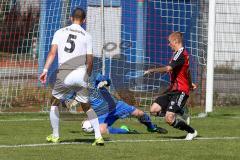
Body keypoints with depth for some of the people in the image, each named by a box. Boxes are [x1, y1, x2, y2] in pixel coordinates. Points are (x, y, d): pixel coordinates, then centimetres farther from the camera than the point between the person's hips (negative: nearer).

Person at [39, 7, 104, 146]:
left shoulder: (60, 32, 8)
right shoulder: (87, 36, 7)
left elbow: (52, 52, -3)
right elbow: (90, 61, 5)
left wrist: (45, 70, -6)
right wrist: (88, 76, 18)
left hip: (64, 75, 0)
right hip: (81, 74, 0)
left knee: (55, 103, 20)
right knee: (87, 106, 9)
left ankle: (55, 136, 21)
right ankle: (98, 137, -2)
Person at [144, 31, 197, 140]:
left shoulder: (180, 54, -15)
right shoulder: (181, 53, 17)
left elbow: (168, 68, -28)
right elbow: (187, 71, 34)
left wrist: (152, 70, -20)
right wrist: (190, 83, 47)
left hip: (180, 91, -10)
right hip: (173, 89, 10)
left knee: (169, 119, -15)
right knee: (154, 110, -1)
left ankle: (192, 132, 4)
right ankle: (181, 111, 11)